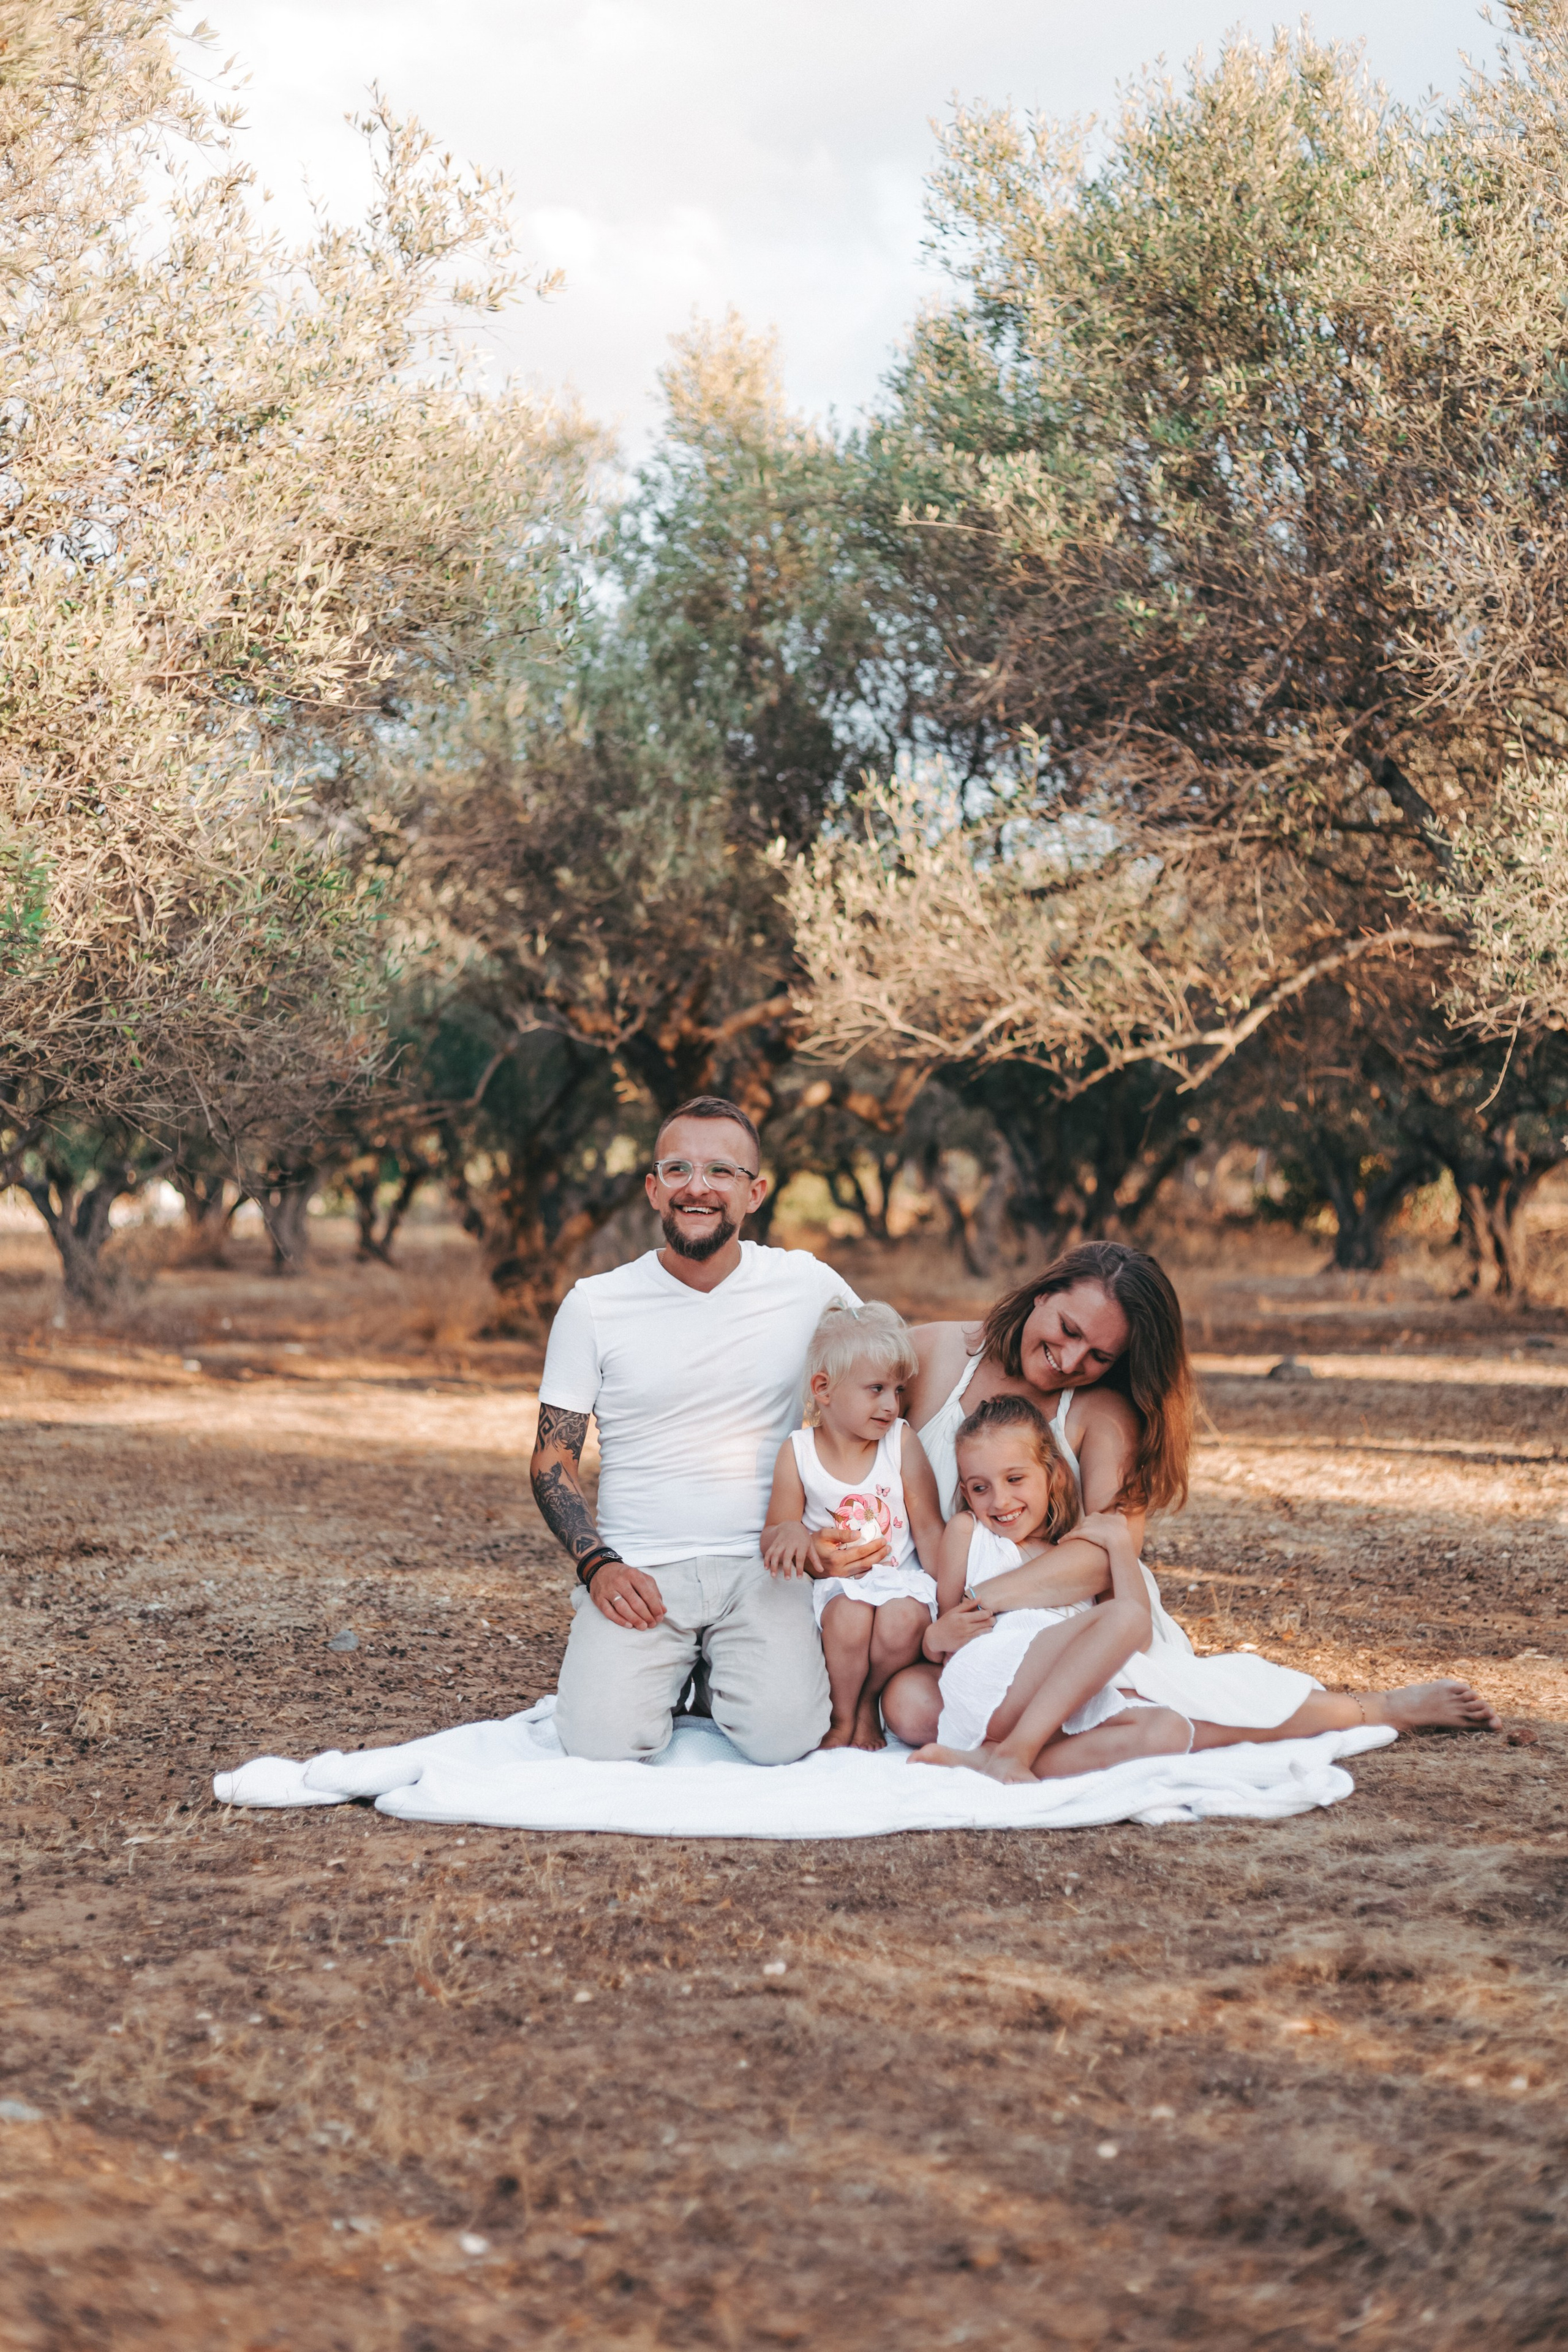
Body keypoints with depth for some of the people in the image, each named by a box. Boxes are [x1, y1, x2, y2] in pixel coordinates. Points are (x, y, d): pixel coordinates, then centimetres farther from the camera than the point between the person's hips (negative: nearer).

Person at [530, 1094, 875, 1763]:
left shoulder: (809, 1287, 3)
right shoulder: (594, 1305, 1)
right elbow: (553, 1459, 5)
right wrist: (598, 1565, -11)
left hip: (762, 1566, 0)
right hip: (636, 1574, 0)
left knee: (780, 1738, -24)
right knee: (603, 1740, -23)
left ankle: (722, 1670, 12)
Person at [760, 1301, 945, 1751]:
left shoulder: (902, 1443, -2)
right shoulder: (798, 1453, -3)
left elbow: (929, 1530, 1)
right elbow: (773, 1538, 4)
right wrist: (793, 1535, -21)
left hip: (898, 1575, 0)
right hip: (834, 1580, 0)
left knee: (905, 1619, -32)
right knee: (848, 1614, -33)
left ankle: (868, 1704, -1)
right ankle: (841, 1716, -6)